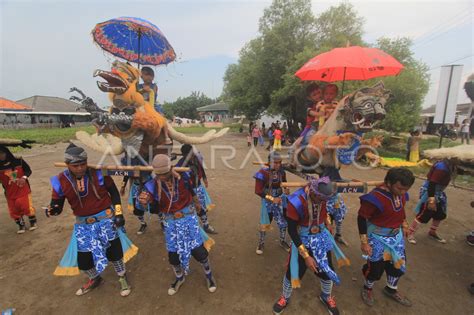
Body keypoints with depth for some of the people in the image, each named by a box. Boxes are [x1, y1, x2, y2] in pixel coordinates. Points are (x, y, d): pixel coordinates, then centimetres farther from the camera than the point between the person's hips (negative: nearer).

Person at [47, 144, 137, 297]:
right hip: (83, 224, 2)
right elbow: (57, 204, -1)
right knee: (83, 258, 12)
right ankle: (94, 279, 45)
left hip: (106, 218, -2)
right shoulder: (60, 181, -11)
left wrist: (118, 213, -8)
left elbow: (114, 192, -4)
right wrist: (52, 209, -26)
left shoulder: (98, 173, -15)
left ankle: (122, 278, 34)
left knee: (114, 251, 7)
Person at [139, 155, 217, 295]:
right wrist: (146, 201, -39)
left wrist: (196, 203, 22)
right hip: (171, 222, 2)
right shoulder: (153, 185, -15)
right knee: (173, 255, 13)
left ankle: (208, 274, 35)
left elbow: (191, 191, 4)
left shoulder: (182, 176, -16)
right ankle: (179, 278, 46)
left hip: (189, 218, -1)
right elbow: (155, 210, -16)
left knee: (199, 250, 4)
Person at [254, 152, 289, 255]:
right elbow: (258, 191, -23)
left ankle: (282, 241, 41)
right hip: (267, 202, -4)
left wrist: (286, 188, -7)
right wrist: (272, 199, -25)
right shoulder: (263, 173, -23)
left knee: (283, 222, 15)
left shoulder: (281, 171, -9)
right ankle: (261, 243, 34)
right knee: (264, 224, 10)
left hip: (279, 200, 4)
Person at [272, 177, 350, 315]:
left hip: (321, 236, 4)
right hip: (302, 239, -4)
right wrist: (306, 256, -20)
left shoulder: (323, 191, -21)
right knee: (293, 271, 9)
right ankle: (285, 298, 42)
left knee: (327, 270, 16)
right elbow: (292, 230, -24)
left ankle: (326, 297, 50)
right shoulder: (296, 202, -34)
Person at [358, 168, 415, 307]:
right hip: (378, 237, -7)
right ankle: (367, 289, 39)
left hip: (396, 235, 7)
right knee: (376, 266, 8)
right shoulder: (375, 197, -33)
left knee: (399, 263, 22)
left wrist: (404, 224, 19)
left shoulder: (401, 193, -9)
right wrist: (364, 241, -22)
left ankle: (391, 290, 49)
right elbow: (361, 218, -24)